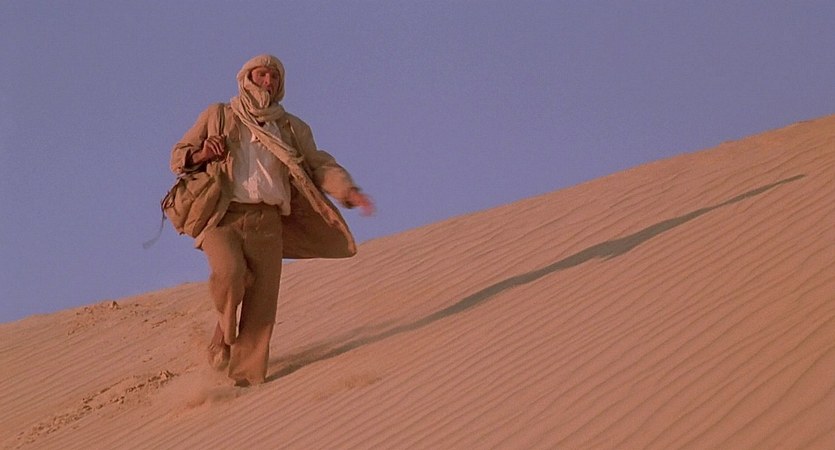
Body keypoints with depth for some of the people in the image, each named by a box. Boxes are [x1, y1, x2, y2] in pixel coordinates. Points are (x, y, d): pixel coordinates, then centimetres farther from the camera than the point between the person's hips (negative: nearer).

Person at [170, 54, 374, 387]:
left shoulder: (291, 129, 20)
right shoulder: (217, 116, 16)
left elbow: (319, 164, 11)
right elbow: (178, 156, 15)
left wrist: (347, 191, -9)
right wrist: (200, 155, -8)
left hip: (266, 221, 2)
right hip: (222, 214, -2)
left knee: (262, 301, -6)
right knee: (230, 271, -29)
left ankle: (247, 377, 1)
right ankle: (224, 337, -3)